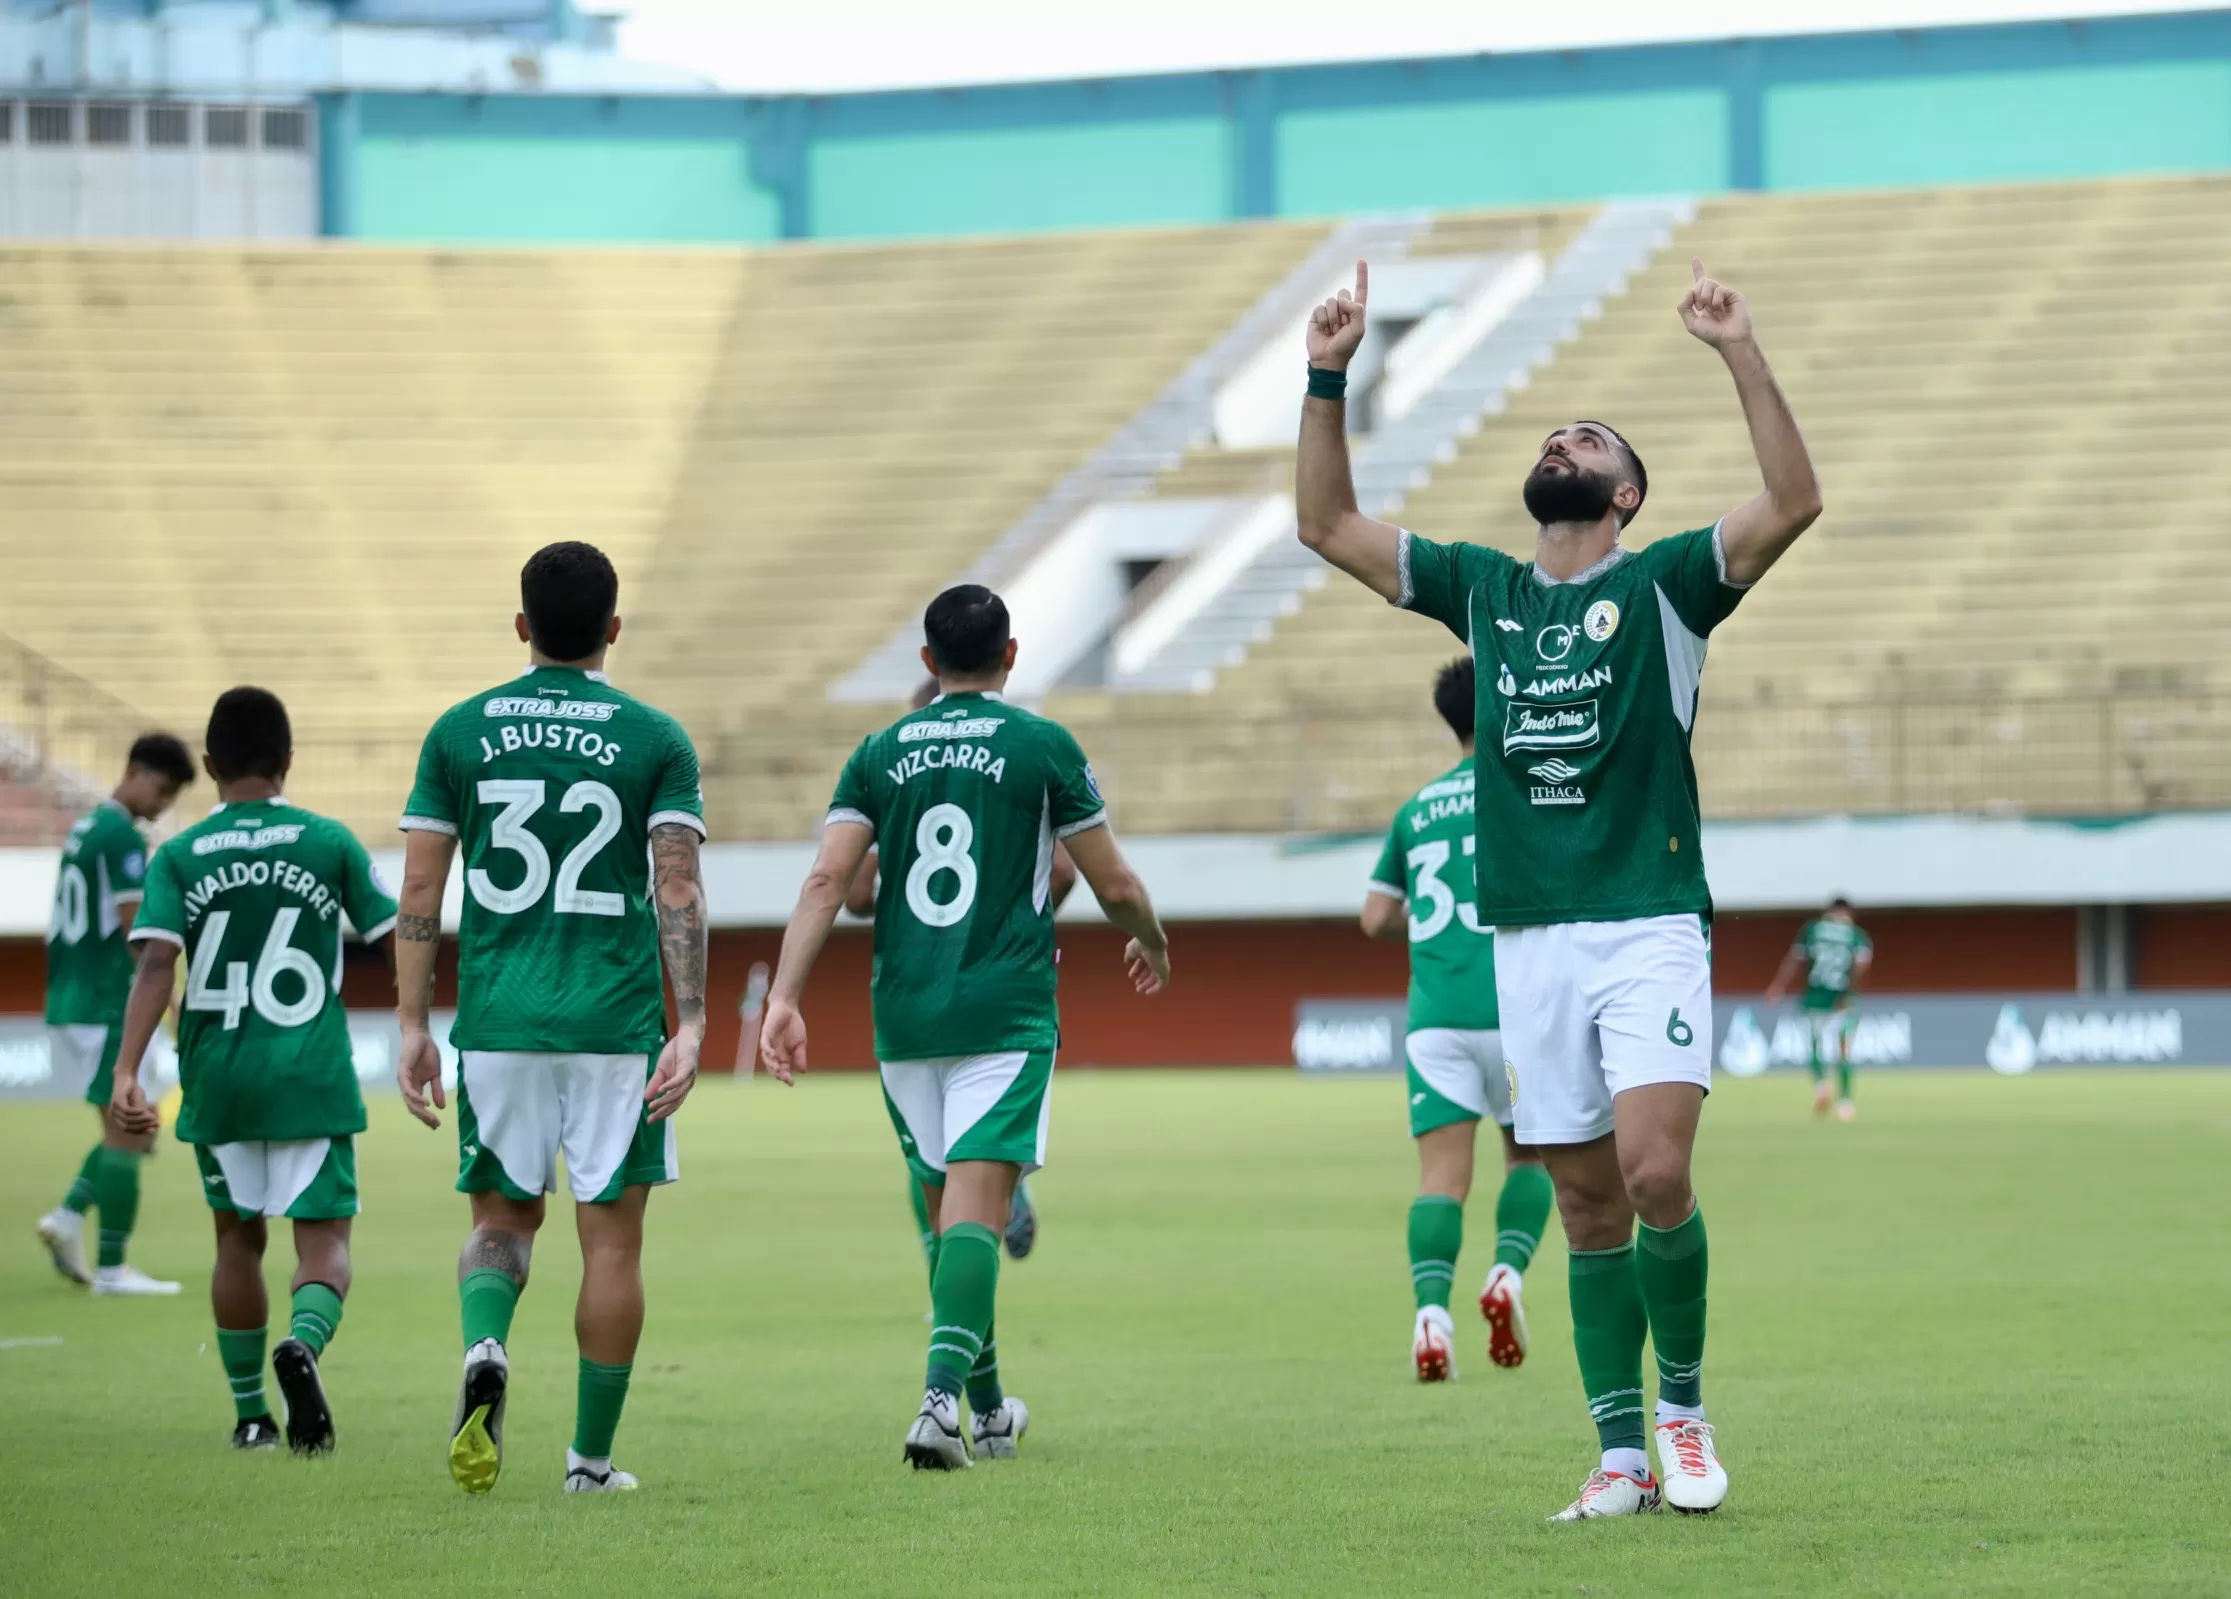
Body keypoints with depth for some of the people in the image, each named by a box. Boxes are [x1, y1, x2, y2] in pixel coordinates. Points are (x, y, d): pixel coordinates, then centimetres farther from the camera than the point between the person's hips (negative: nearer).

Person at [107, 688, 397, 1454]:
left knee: (239, 1236, 17)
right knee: (324, 1236, 0)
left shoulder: (178, 858, 0)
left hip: (218, 1079, 2)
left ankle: (250, 1413, 22)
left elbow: (156, 963, -12)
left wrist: (126, 1072, -18)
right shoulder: (329, 842, 0)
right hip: (313, 1076, -2)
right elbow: (394, 945, 3)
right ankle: (304, 1342, -33)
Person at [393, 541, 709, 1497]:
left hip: (496, 1022, 1)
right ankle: (592, 1457, 10)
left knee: (503, 1219, 15)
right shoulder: (655, 739, 0)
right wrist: (690, 1027, -8)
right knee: (611, 1236, 7)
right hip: (617, 1024, -1)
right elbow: (678, 893, -8)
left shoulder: (459, 731, 4)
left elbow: (420, 890, 2)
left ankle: (485, 1348, -16)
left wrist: (412, 1027, 6)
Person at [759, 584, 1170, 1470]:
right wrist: (1153, 945, 24)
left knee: (945, 1207, 16)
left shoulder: (880, 753, 8)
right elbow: (1114, 883, 4)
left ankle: (987, 1407, 28)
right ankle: (944, 1394, -29)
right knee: (974, 1209, -10)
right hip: (1004, 1014, -4)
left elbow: (826, 882, -3)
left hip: (904, 1019, 4)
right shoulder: (1043, 746, -1)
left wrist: (784, 996, -7)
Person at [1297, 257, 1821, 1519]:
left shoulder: (1662, 586, 2)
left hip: (1651, 929, -4)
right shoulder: (1482, 589, 15)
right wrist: (1329, 381, 7)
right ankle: (1623, 1454, 8)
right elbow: (1328, 524, 17)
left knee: (1654, 1174, -18)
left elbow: (1795, 503, -12)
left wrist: (1743, 357, -19)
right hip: (1529, 939, 4)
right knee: (1589, 1203, 4)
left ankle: (1684, 1400, 2)